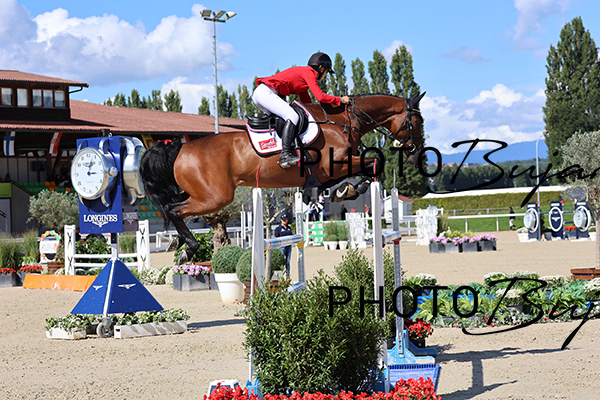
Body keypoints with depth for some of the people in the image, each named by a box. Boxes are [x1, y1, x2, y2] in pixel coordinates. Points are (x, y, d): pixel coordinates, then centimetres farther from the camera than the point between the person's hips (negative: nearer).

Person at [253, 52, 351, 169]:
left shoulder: (302, 72, 27)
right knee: (292, 116, -18)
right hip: (266, 92, -10)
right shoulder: (309, 72, -3)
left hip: (259, 93, 10)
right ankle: (285, 155, -28)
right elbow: (320, 96, -14)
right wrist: (341, 100, -2)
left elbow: (307, 102, 31)